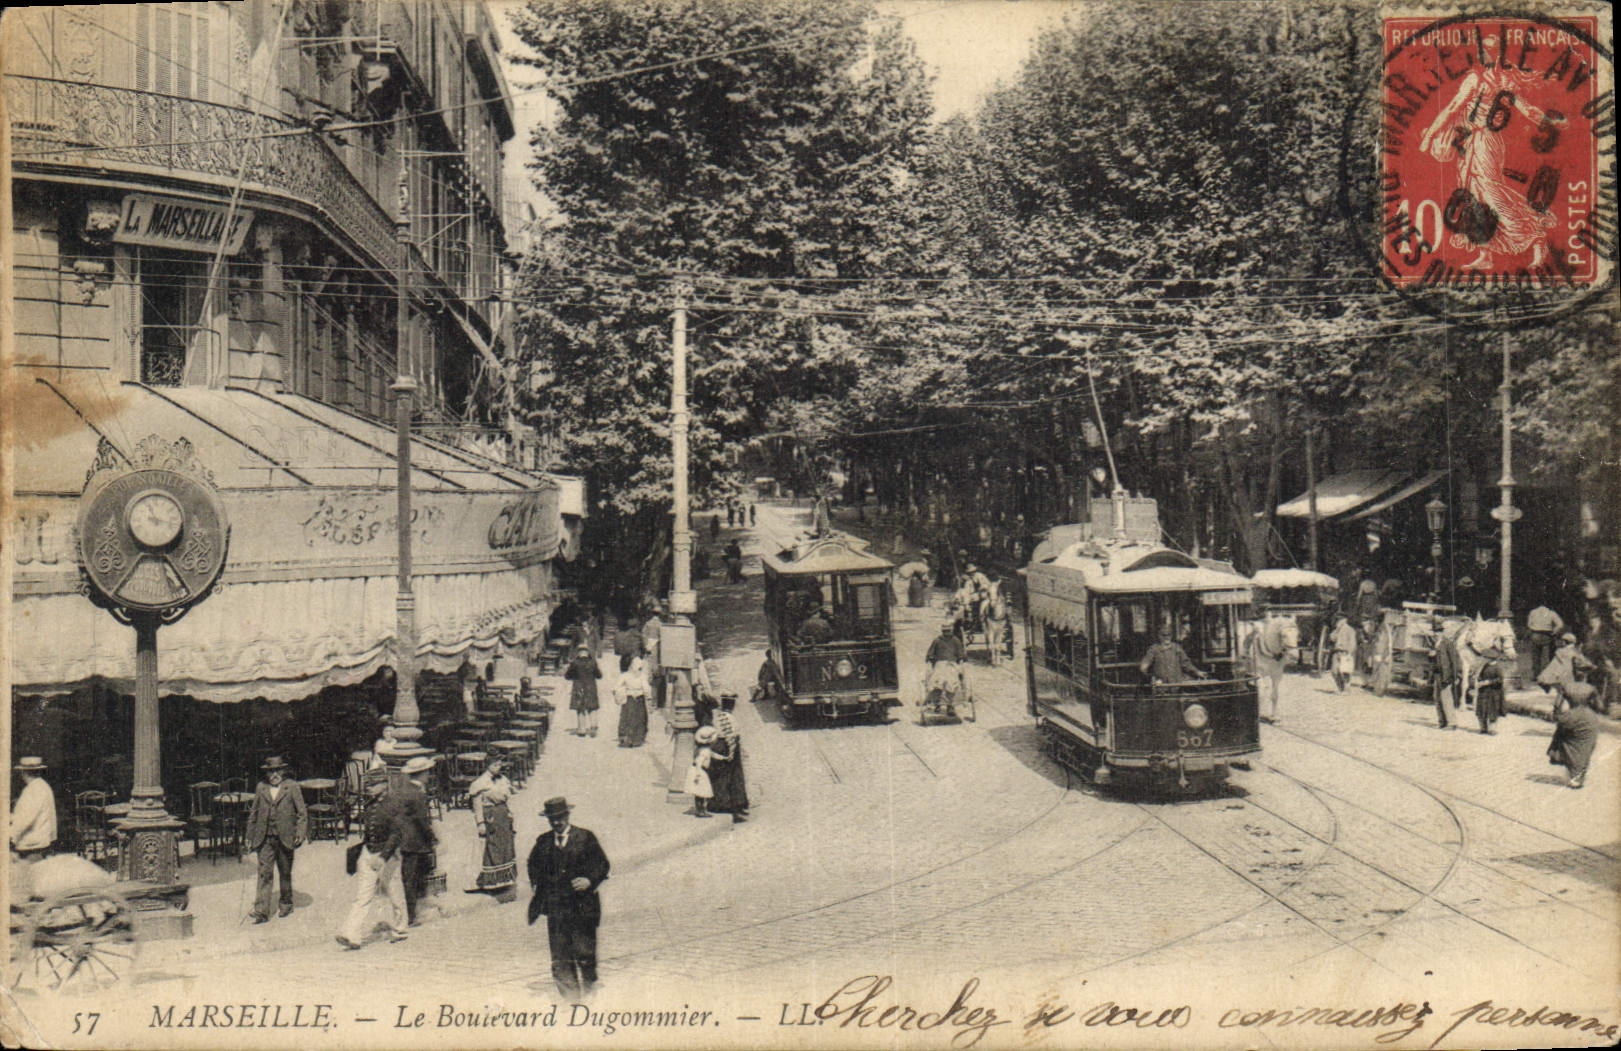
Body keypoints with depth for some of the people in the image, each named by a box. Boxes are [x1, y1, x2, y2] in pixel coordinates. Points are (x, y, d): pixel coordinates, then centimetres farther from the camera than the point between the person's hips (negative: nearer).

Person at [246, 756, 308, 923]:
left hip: (285, 838, -1)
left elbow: (302, 813, 0)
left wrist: (300, 834, -9)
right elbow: (253, 813, 14)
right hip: (265, 839, 2)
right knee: (264, 873, -5)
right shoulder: (261, 788, 8)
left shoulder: (292, 787, 0)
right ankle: (261, 911, -6)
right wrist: (250, 837, 11)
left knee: (285, 873, 11)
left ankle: (286, 905, 27)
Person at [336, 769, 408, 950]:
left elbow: (395, 835, -18)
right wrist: (357, 847, 21)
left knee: (394, 896, 8)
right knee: (362, 896, -2)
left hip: (388, 855, -6)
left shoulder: (392, 806, -13)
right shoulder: (370, 805, 7)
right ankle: (352, 936, -7)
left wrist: (383, 857, -25)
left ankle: (398, 931, 25)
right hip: (368, 853, 6)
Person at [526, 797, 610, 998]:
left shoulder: (585, 837, 0)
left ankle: (590, 989, 17)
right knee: (560, 958, 2)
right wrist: (537, 881, 10)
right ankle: (570, 996, 11)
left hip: (582, 906, -3)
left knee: (584, 953, -2)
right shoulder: (543, 842, 10)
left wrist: (590, 881, -15)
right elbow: (533, 863, 27)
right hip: (555, 907, 3)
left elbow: (602, 864, 1)